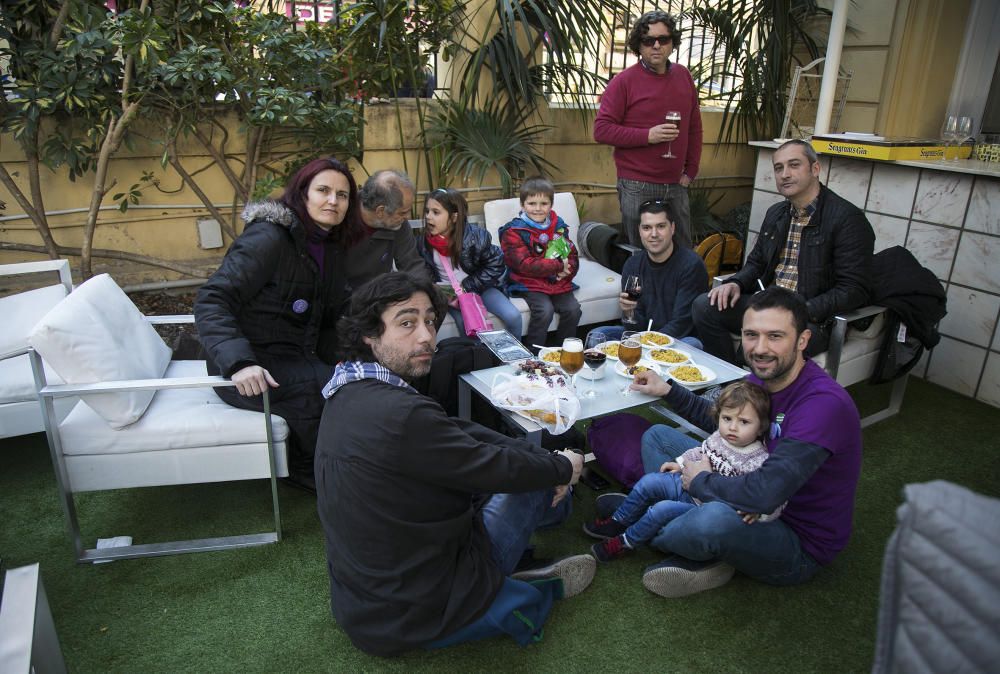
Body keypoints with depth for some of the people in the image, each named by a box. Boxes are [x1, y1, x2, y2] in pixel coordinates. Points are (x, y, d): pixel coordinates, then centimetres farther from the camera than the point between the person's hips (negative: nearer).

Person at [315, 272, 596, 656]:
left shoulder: (352, 392, -2)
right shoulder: (400, 416, -33)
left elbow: (456, 431, 2)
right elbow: (497, 468, -20)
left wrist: (541, 459, -3)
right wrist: (563, 467, -1)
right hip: (411, 616, -8)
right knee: (531, 485, 6)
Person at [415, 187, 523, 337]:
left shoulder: (476, 236, -16)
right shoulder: (423, 243, -8)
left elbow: (495, 265, -9)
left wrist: (467, 286, -15)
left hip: (478, 286, 0)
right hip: (447, 291, 0)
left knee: (513, 317, -14)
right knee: (465, 322, -30)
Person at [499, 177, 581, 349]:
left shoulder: (558, 226, 10)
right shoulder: (513, 232, -8)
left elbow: (572, 256, 11)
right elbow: (525, 265, -18)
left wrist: (566, 271, -14)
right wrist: (558, 265, -18)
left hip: (558, 282, 5)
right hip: (529, 283, -5)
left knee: (573, 309, -14)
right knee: (544, 311, -26)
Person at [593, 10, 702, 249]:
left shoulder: (684, 76, 9)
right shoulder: (624, 81, -6)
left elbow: (694, 128, 15)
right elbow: (601, 130, -10)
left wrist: (691, 171, 9)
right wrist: (647, 135, -18)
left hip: (676, 185, 4)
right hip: (637, 187, -4)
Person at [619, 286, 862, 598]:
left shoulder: (824, 404, -31)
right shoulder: (764, 375, -5)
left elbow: (763, 493, -40)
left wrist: (701, 480, -21)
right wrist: (668, 390, 6)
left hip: (798, 545, -8)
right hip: (752, 502, 9)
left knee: (716, 519, -42)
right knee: (657, 436, 9)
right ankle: (700, 557, -8)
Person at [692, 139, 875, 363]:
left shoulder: (848, 218, -8)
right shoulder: (775, 213, 15)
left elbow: (854, 290, -13)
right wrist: (736, 284, 0)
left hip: (813, 318, -7)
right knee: (704, 306, -12)